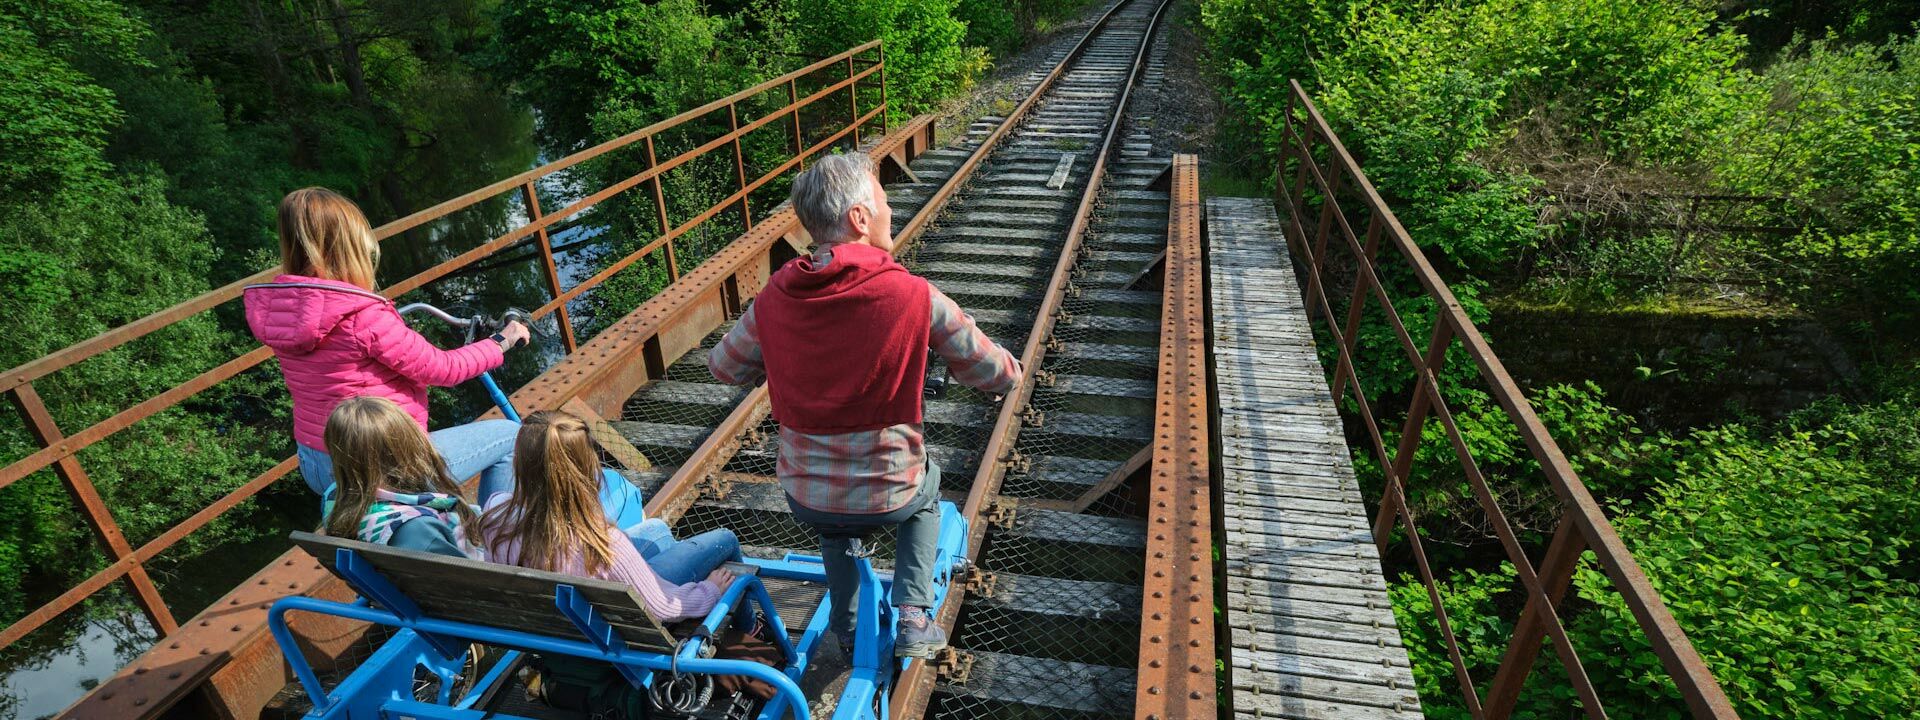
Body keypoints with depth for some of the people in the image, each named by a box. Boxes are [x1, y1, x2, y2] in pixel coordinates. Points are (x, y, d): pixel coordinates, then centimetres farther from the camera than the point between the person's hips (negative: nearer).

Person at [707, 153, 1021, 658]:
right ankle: (913, 618, 25)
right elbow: (999, 375, -9)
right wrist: (1010, 368, 15)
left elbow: (723, 367, 8)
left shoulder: (774, 298, -10)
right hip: (888, 497, -2)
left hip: (805, 499, 3)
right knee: (925, 488, 33)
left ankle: (847, 626, 46)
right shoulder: (915, 296, -19)